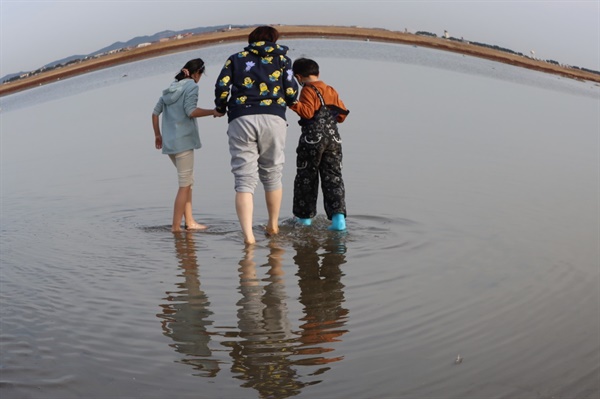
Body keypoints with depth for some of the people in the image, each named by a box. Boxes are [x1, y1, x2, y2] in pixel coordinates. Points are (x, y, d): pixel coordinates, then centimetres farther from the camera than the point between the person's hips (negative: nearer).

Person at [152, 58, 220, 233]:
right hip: (183, 141, -8)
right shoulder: (191, 85, -5)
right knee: (185, 184, -2)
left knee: (188, 181, 17)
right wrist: (213, 112, -9)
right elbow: (191, 111, -17)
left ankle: (189, 221, 17)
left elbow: (155, 113, 15)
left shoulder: (170, 89, 16)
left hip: (169, 142, 8)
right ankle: (176, 226, -2)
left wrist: (157, 135, 23)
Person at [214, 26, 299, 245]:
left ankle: (248, 234, -15)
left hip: (240, 120, 0)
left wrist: (221, 109, 22)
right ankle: (273, 226, 30)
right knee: (272, 175, 17)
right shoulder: (281, 59, 16)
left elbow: (222, 85, 5)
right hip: (273, 119, 0)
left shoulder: (236, 58, 17)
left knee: (244, 179, -3)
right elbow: (291, 92, 8)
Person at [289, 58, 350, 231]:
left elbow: (307, 111, -17)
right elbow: (342, 115, 16)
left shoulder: (308, 90, -4)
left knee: (306, 178, 7)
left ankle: (304, 217, 15)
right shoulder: (332, 91, 16)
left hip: (312, 139, -5)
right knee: (333, 178, 4)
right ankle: (338, 216, -11)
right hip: (334, 139, 6)